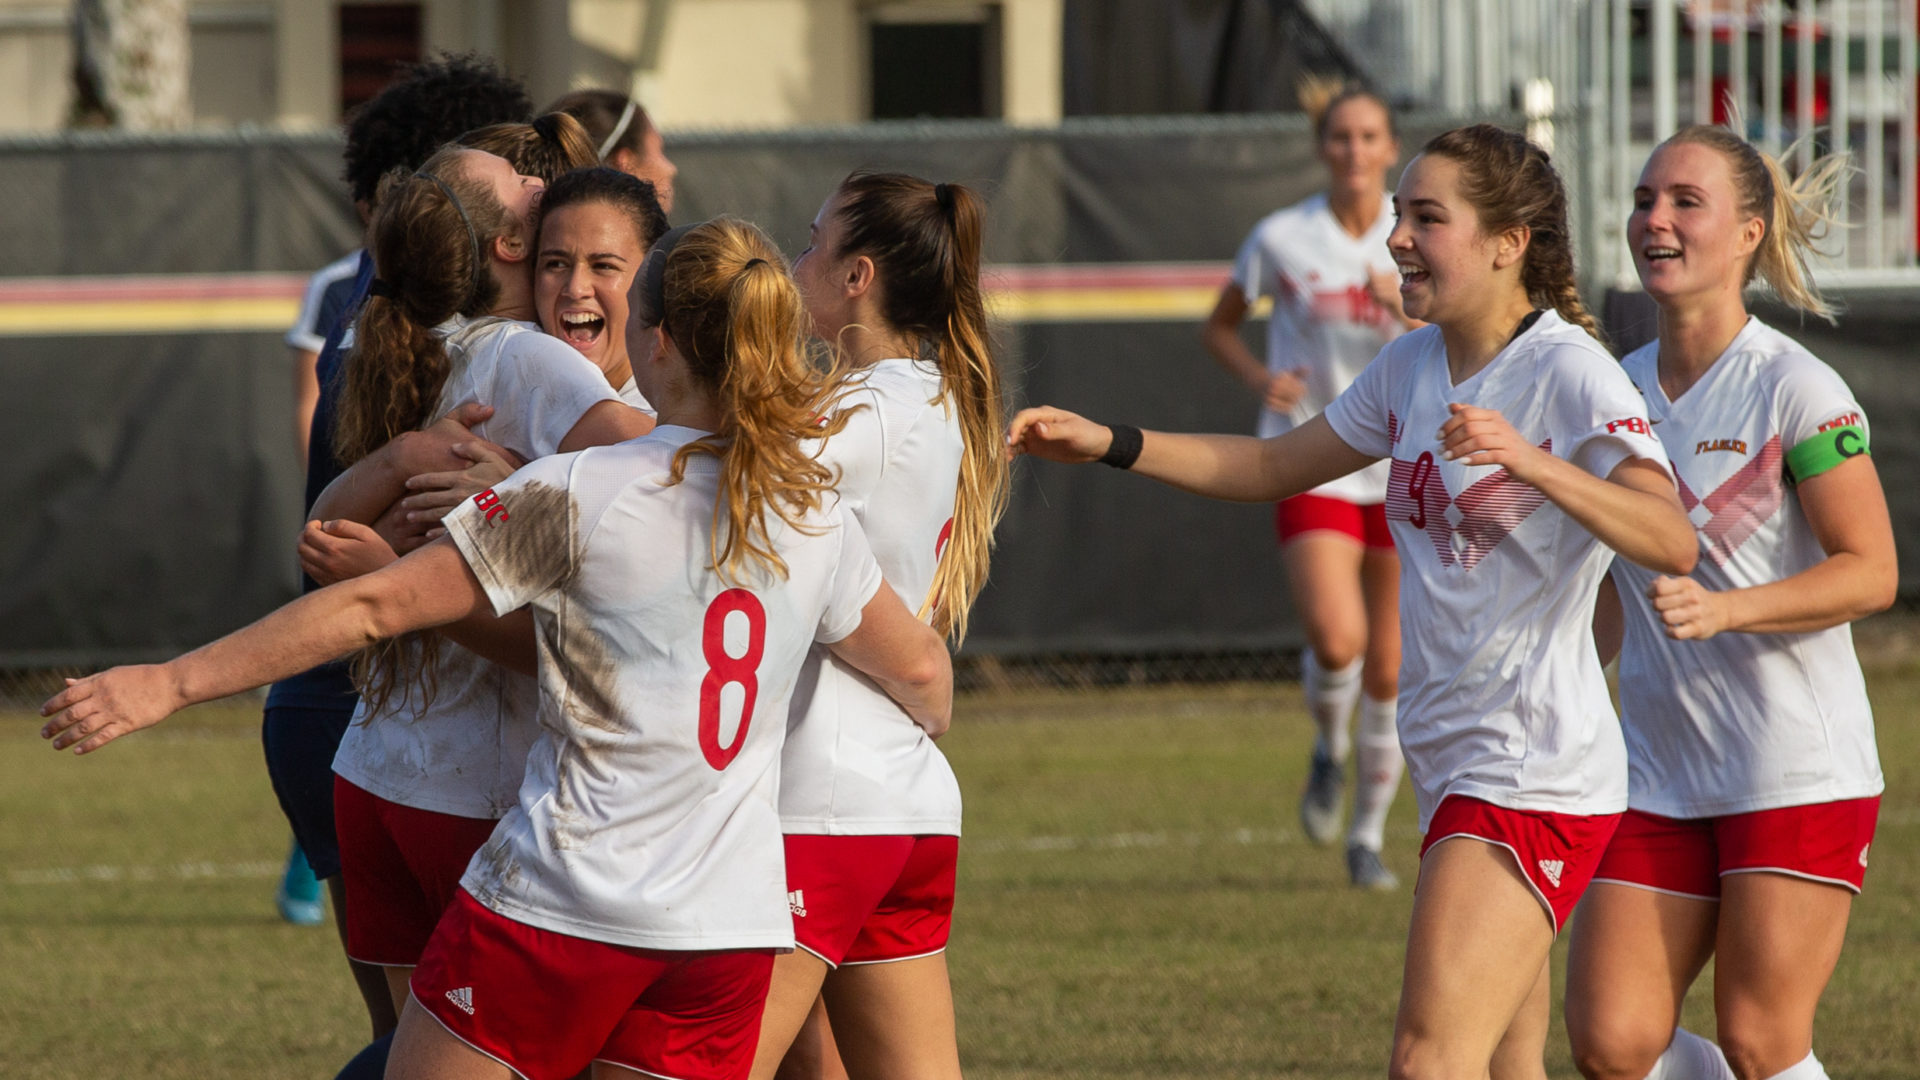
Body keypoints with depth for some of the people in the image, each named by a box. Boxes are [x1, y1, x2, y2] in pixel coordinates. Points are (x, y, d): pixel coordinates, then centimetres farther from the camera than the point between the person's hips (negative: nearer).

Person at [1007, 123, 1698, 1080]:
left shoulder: (1570, 373, -13)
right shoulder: (1413, 367, 11)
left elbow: (1672, 542, -25)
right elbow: (1273, 467, 23)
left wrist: (1530, 463, -39)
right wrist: (1110, 446, 12)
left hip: (1536, 774, -9)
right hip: (1456, 773, 9)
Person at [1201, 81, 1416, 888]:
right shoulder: (1282, 239, -1)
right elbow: (1219, 327, 13)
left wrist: (1407, 312, -21)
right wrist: (1258, 376, -7)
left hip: (1404, 469, 2)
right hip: (1312, 465, -2)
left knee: (1388, 671, 3)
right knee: (1336, 639, -23)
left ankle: (1368, 835, 21)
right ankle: (1329, 748, 10)